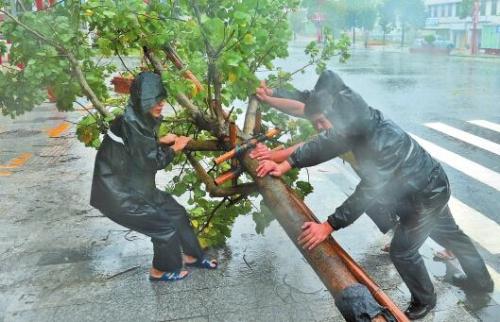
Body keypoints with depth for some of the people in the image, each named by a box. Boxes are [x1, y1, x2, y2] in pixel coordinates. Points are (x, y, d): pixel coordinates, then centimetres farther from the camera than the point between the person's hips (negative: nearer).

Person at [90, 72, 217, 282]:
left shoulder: (139, 119, 3)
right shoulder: (131, 123, -25)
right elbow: (151, 162, -21)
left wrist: (161, 142, 3)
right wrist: (173, 149, -7)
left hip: (133, 186, 9)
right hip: (119, 194, -9)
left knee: (176, 213, 13)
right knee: (165, 224, -2)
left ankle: (192, 256, 30)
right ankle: (161, 271, 19)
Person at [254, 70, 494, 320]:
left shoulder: (383, 145, -38)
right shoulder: (358, 127, -14)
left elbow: (365, 195, -36)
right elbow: (322, 145, -8)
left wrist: (327, 227, -34)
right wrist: (284, 165, -17)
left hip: (426, 196, -8)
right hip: (431, 186, 9)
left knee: (402, 250, 2)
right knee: (447, 233, 25)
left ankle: (424, 301, 27)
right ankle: (480, 280, 47)